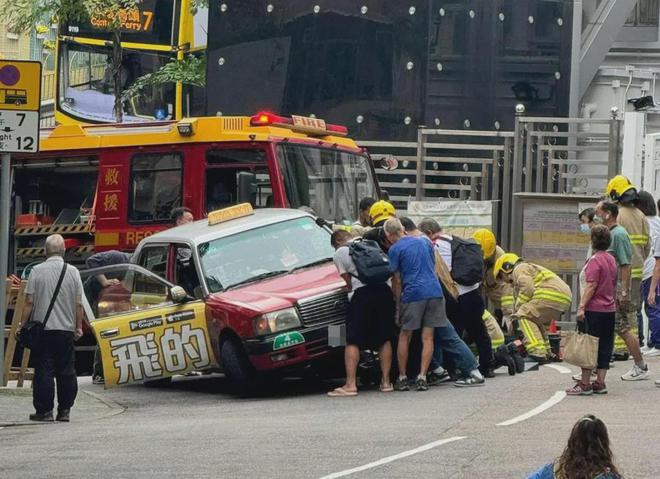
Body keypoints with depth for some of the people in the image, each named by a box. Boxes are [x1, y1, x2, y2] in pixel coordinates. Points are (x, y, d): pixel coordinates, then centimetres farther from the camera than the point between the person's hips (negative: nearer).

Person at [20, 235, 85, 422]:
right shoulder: (73, 272, 0)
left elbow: (29, 302, -6)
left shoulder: (37, 271, -5)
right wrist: (79, 327, 10)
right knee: (67, 371, 7)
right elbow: (78, 303, 1)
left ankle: (44, 411, 0)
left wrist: (23, 324, 3)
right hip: (66, 329, 2)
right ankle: (65, 410, 7)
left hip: (43, 328, -2)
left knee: (44, 371, 1)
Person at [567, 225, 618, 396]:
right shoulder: (611, 259, 12)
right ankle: (600, 383, 11)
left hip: (593, 310, -8)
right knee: (604, 348, 9)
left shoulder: (595, 260, -14)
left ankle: (585, 384, -3)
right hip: (609, 310, 8)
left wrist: (582, 307, -20)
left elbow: (591, 286, -19)